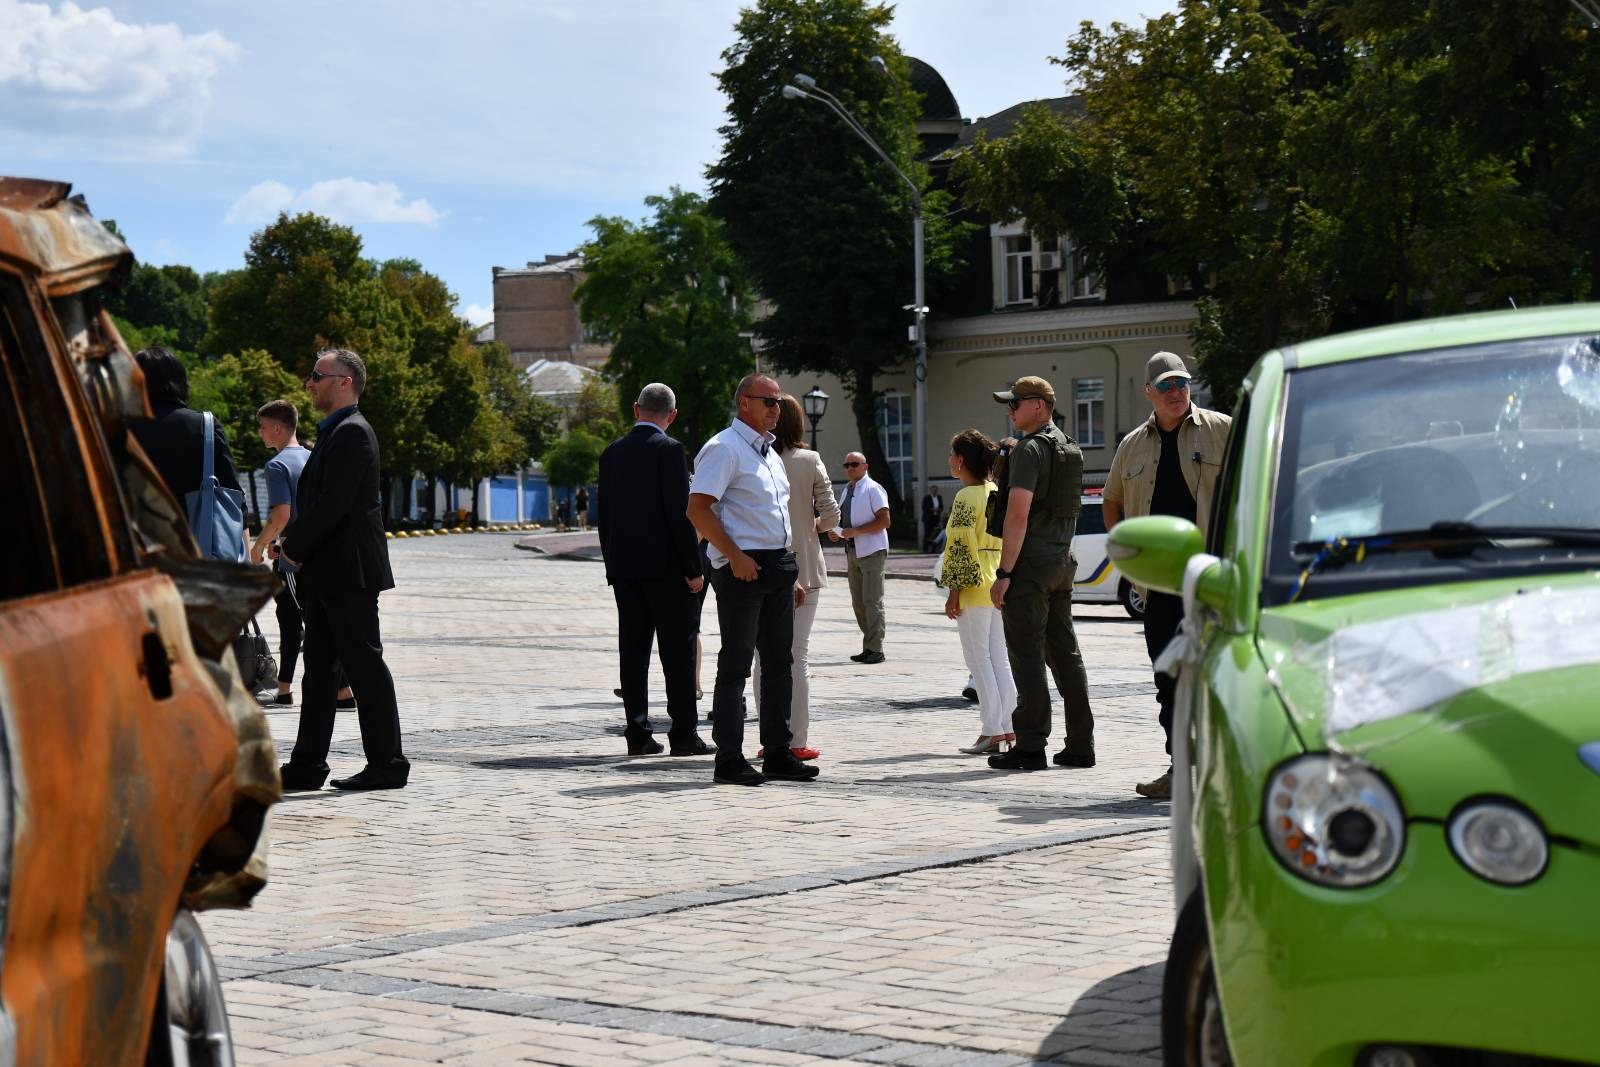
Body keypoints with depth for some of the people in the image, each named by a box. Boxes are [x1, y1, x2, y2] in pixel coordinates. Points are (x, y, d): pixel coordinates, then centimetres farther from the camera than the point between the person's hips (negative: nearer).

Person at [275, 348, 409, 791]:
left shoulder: (352, 433, -13)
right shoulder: (334, 432, 18)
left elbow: (333, 504, -20)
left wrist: (293, 547, -10)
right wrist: (294, 546, 6)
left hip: (349, 572, -10)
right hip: (325, 574, 10)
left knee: (365, 667, -5)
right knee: (318, 668, 10)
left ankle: (387, 763, 1)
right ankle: (307, 764, 13)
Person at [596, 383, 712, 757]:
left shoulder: (612, 453, 9)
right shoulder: (668, 450, -9)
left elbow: (604, 516, 11)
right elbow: (680, 512, -14)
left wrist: (613, 567, 17)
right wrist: (693, 568, -9)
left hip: (624, 568, 6)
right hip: (664, 565, -6)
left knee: (632, 650, 6)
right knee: (678, 649, -1)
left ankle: (638, 733, 6)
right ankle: (684, 734, -1)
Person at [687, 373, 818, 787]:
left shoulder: (769, 453, 20)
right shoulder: (724, 448, -9)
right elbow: (698, 509, -17)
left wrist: (791, 575, 22)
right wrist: (735, 557, -20)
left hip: (778, 566, 9)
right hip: (743, 567, -9)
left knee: (779, 660, 10)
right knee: (736, 663, -6)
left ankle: (778, 753, 17)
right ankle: (729, 760, -2)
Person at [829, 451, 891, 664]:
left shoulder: (873, 489, -8)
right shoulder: (847, 491, 17)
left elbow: (884, 521, -15)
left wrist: (855, 531, -20)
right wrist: (836, 532, 7)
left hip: (871, 551, -9)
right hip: (852, 551, 9)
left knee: (872, 601, -10)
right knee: (858, 602, 9)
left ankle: (875, 649, -8)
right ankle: (869, 647, 15)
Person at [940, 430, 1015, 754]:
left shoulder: (965, 497, -13)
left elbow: (961, 545, -18)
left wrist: (954, 590, -15)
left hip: (974, 587, -8)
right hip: (999, 586, 8)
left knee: (978, 659, -4)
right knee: (998, 658, 12)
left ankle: (992, 731, -5)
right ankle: (1009, 728, 12)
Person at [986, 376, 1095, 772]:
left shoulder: (1030, 449, -14)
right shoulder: (1069, 448, 15)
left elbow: (1018, 515, -20)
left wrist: (1004, 573, -19)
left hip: (1029, 565, -9)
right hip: (1062, 562, 9)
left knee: (1026, 656, -5)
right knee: (1065, 653, 10)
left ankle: (1030, 747, -4)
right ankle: (1080, 745, 11)